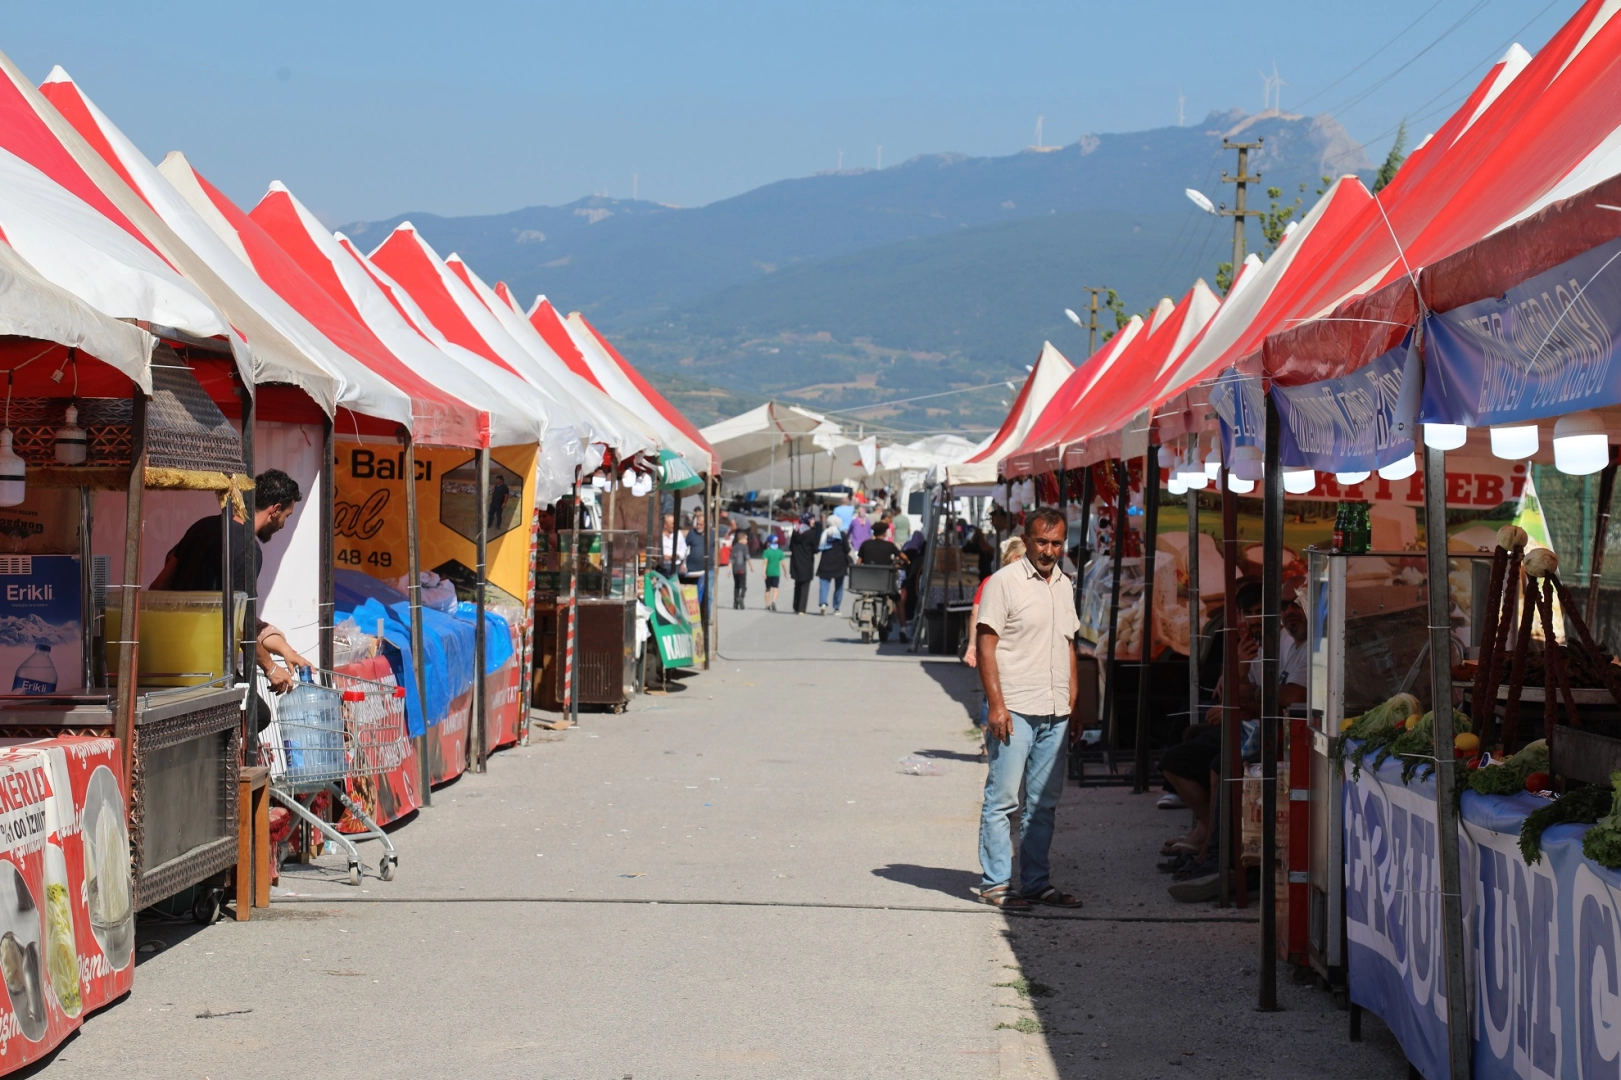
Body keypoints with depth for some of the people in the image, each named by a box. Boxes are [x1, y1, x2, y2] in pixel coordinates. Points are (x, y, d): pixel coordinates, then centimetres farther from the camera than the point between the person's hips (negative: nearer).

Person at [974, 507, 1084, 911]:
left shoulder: (1064, 585, 15)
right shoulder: (1004, 582, -6)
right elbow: (985, 645, -9)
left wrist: (1073, 702, 16)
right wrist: (996, 704, -16)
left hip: (1056, 714, 7)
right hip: (1014, 710, -7)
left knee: (1044, 803, 10)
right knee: (1002, 800, -4)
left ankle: (1036, 882, 16)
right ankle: (996, 883, 2)